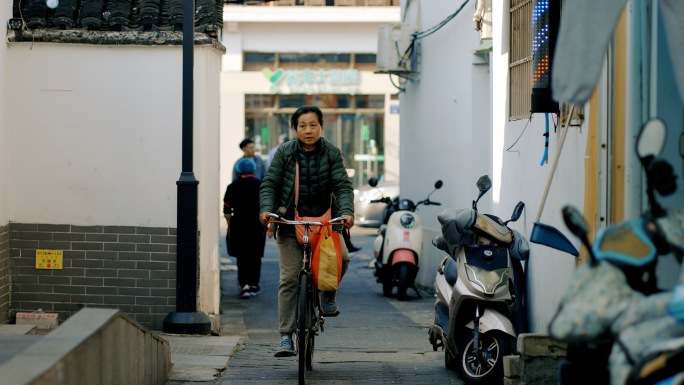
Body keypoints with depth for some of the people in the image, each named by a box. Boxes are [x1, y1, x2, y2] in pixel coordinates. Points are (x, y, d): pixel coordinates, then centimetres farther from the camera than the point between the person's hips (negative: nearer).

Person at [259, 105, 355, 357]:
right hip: (290, 222, -1)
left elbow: (343, 186, -4)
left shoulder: (332, 153, 3)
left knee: (341, 257, -24)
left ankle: (328, 294, 8)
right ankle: (286, 336, -3)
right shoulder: (284, 152, 2)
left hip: (324, 220, 1)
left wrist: (346, 211, -21)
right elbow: (269, 184, 0)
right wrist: (266, 209, -17)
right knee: (289, 278, -7)